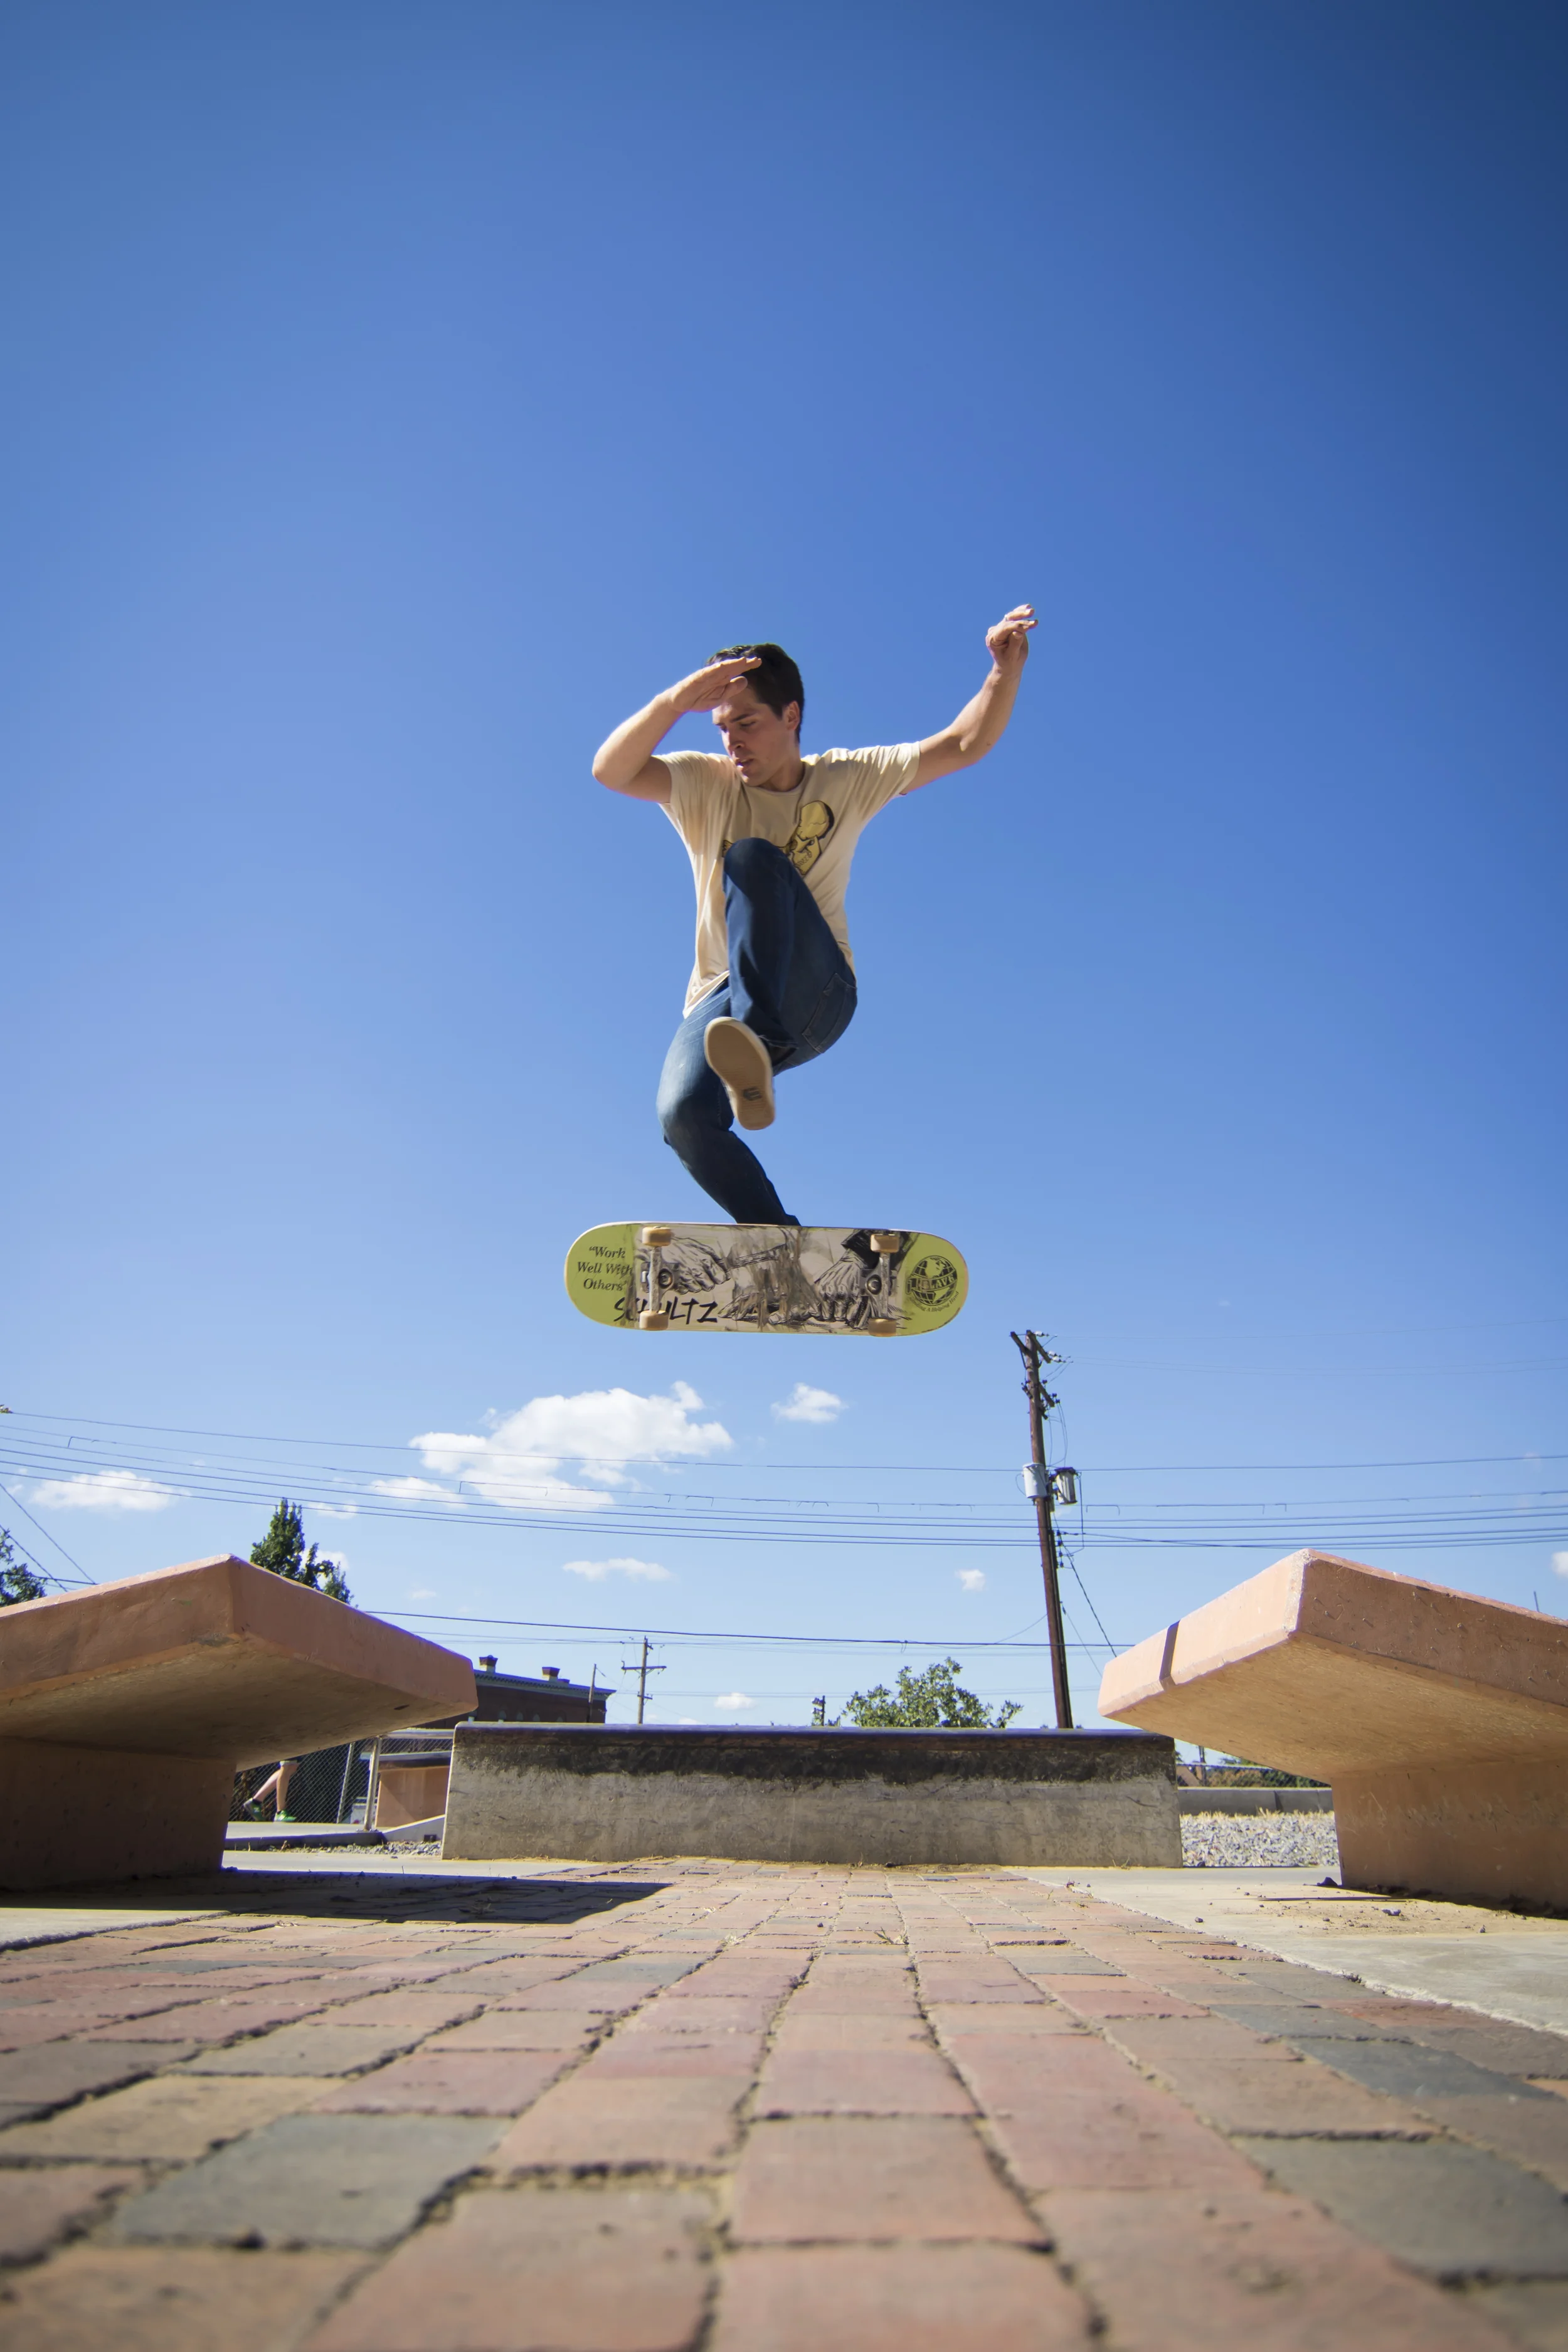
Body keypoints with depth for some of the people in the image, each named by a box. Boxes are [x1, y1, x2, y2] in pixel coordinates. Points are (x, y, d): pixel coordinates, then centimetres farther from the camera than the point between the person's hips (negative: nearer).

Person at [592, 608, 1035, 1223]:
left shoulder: (847, 780, 8)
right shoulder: (704, 784, 5)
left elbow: (965, 745, 6)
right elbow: (610, 771, -14)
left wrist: (1006, 670, -10)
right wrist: (677, 700, -28)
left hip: (816, 997, -1)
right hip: (721, 1000, 2)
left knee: (752, 857, -26)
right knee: (683, 1115, -29)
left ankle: (754, 1042, -43)